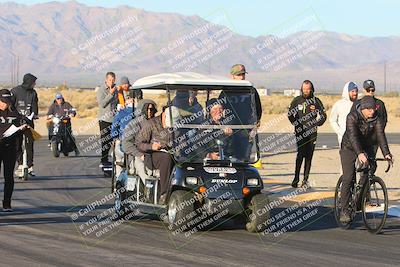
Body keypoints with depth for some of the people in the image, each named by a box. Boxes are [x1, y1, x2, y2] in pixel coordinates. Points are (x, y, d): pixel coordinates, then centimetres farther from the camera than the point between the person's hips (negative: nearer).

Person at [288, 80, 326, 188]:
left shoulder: (316, 101, 6)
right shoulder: (297, 100, 6)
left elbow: (323, 115, 11)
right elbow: (290, 114, 10)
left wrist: (316, 124, -3)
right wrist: (296, 124, -1)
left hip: (312, 132, 2)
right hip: (300, 132, -2)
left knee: (309, 156, 3)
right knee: (301, 154, -14)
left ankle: (305, 180, 8)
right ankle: (296, 178, -13)